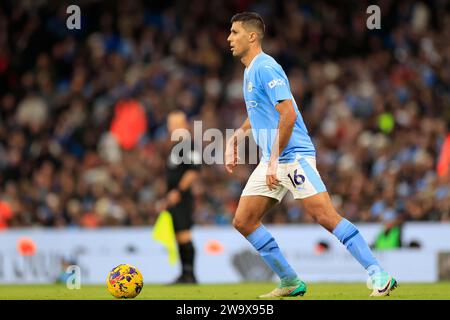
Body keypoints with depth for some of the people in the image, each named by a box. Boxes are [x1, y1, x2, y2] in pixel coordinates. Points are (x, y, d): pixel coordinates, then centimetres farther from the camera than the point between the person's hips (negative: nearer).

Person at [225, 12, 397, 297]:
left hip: (293, 155, -10)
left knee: (325, 216, -18)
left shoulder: (265, 68, -13)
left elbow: (289, 114, -22)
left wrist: (275, 160, -23)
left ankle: (379, 276, -18)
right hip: (272, 159, 10)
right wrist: (235, 138, 21)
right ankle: (291, 283, 11)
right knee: (243, 221, 5)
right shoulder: (250, 71, 17)